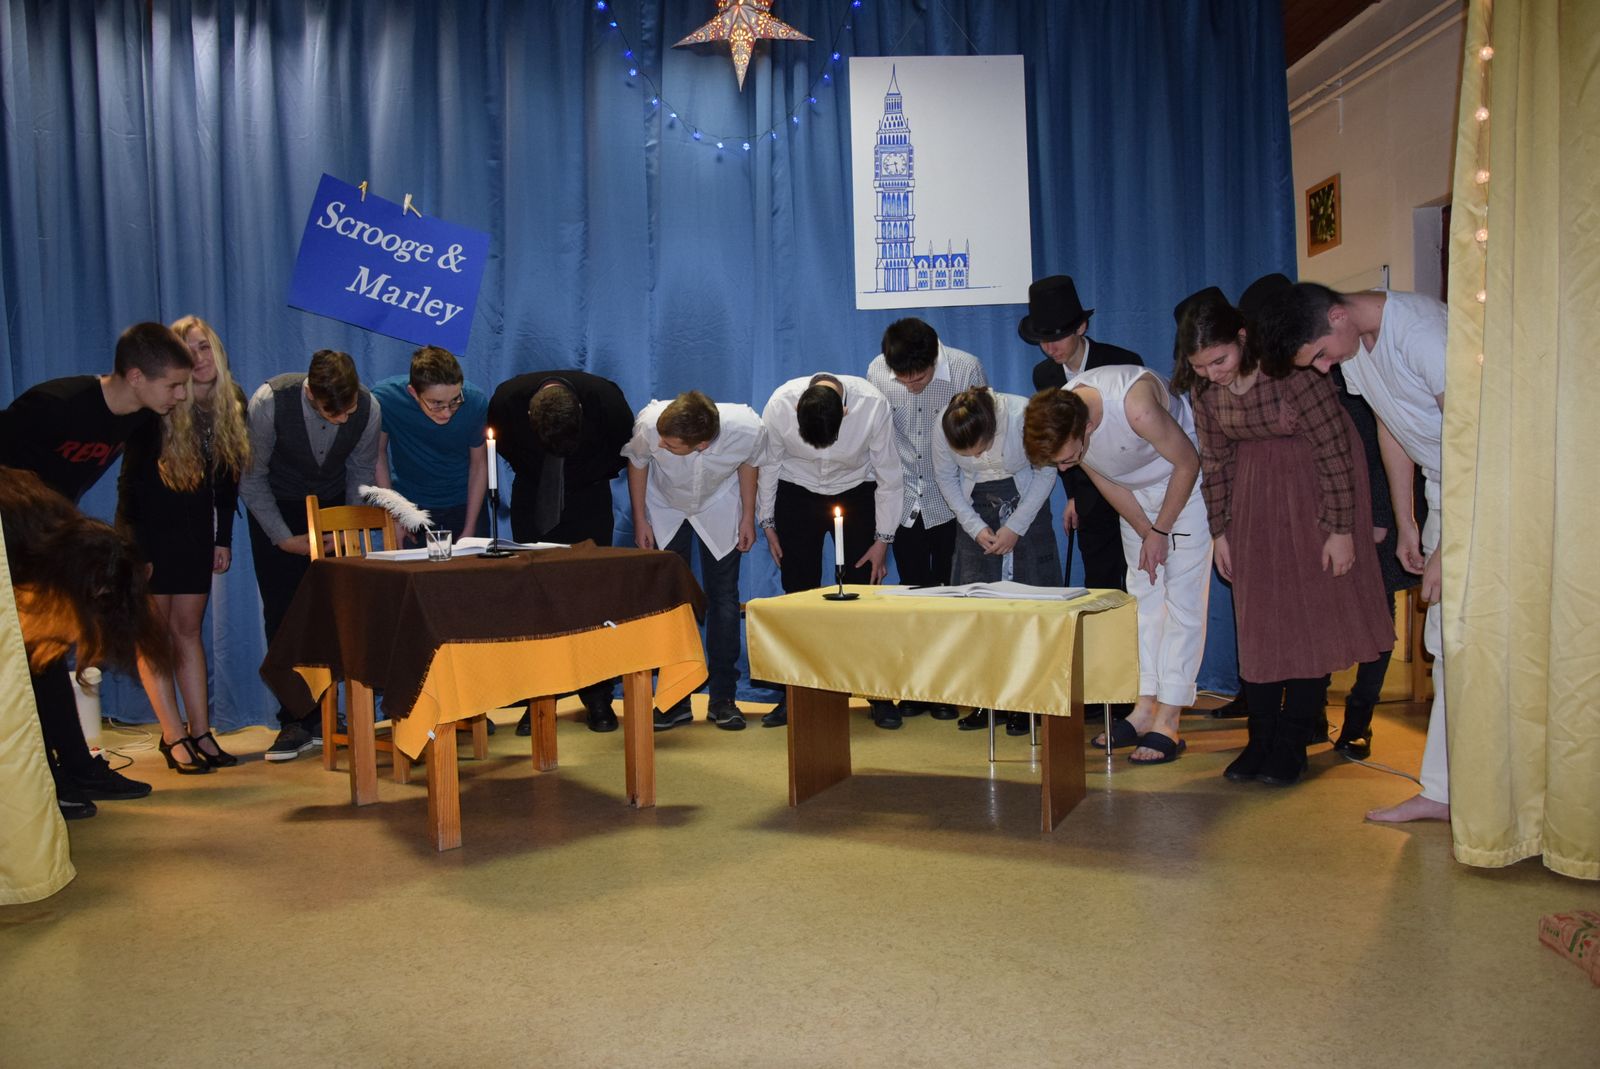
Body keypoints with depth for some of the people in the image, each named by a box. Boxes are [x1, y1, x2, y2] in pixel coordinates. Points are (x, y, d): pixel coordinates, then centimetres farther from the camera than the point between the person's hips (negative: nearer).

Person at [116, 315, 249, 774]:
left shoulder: (233, 403, -4)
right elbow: (130, 481, -12)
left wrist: (224, 538, 3)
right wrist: (134, 548, -14)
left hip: (196, 530, 4)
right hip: (150, 529, -4)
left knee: (187, 629, 6)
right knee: (154, 633, -2)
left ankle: (201, 732, 7)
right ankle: (173, 736, 2)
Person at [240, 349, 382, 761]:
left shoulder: (369, 408, -22)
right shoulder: (270, 402, -28)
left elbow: (361, 473, -3)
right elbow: (251, 479, -14)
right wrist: (284, 538, -15)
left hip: (332, 506, 2)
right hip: (275, 509, -2)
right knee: (282, 614, -7)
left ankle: (320, 716, 5)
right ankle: (295, 722, 0)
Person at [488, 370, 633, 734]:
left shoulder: (605, 397, -26)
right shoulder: (506, 399, -24)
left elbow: (625, 446, -4)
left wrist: (590, 479, -3)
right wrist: (535, 478, 0)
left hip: (588, 499, -1)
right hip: (532, 500, 1)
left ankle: (597, 698, 3)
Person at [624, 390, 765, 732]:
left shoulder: (748, 430, -36)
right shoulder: (650, 425, -38)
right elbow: (637, 464, -13)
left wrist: (748, 518, -3)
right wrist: (640, 522, -5)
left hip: (719, 509, 0)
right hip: (664, 508, 0)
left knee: (723, 596, -2)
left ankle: (722, 697, 10)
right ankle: (675, 700, 4)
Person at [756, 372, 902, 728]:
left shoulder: (873, 405, -28)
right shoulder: (779, 405, -25)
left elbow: (889, 474, -14)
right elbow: (768, 464, -6)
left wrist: (883, 539, -10)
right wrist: (767, 522, 0)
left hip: (856, 493, -1)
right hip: (797, 494, 1)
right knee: (798, 592, -2)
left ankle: (880, 696, 5)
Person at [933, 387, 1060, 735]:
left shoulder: (1024, 415, -29)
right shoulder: (943, 430, -22)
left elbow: (1046, 473, -13)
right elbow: (946, 478, -3)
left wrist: (1015, 528, -15)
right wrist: (975, 527, -11)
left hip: (1026, 501, -2)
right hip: (976, 507, 2)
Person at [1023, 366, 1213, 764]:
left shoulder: (1136, 407, -39)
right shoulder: (1059, 423, -19)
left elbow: (1188, 463, -22)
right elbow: (1106, 482, -2)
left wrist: (1160, 531, -14)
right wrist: (1145, 533, -4)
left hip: (1185, 481, -6)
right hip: (1136, 491, 6)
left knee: (1182, 595, -9)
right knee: (1143, 593, 3)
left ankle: (1167, 722, -10)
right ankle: (1145, 707, 6)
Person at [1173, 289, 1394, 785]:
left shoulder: (1291, 367, -27)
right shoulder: (1203, 386, -11)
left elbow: (1333, 447, -21)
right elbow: (1214, 459, 0)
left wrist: (1341, 528, -17)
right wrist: (1220, 530, 2)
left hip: (1315, 481, -4)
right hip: (1254, 487, 5)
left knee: (1313, 613, -2)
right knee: (1257, 615, 3)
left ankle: (1293, 744, 6)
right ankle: (1260, 739, 10)